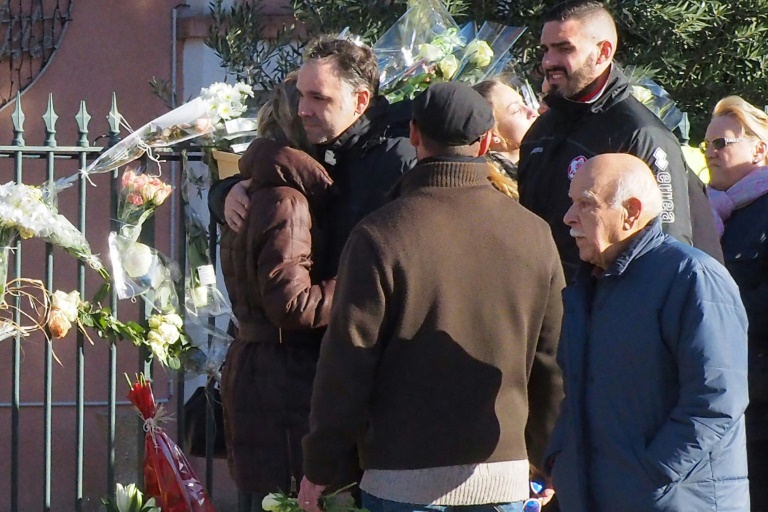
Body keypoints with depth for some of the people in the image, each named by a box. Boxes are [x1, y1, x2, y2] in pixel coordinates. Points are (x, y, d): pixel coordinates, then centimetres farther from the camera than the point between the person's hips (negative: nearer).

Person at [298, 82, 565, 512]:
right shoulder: (534, 234, 2)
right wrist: (550, 461, 21)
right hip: (505, 473, 3)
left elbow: (347, 361, -7)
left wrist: (320, 468, 2)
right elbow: (551, 362, 9)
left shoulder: (380, 235, -9)